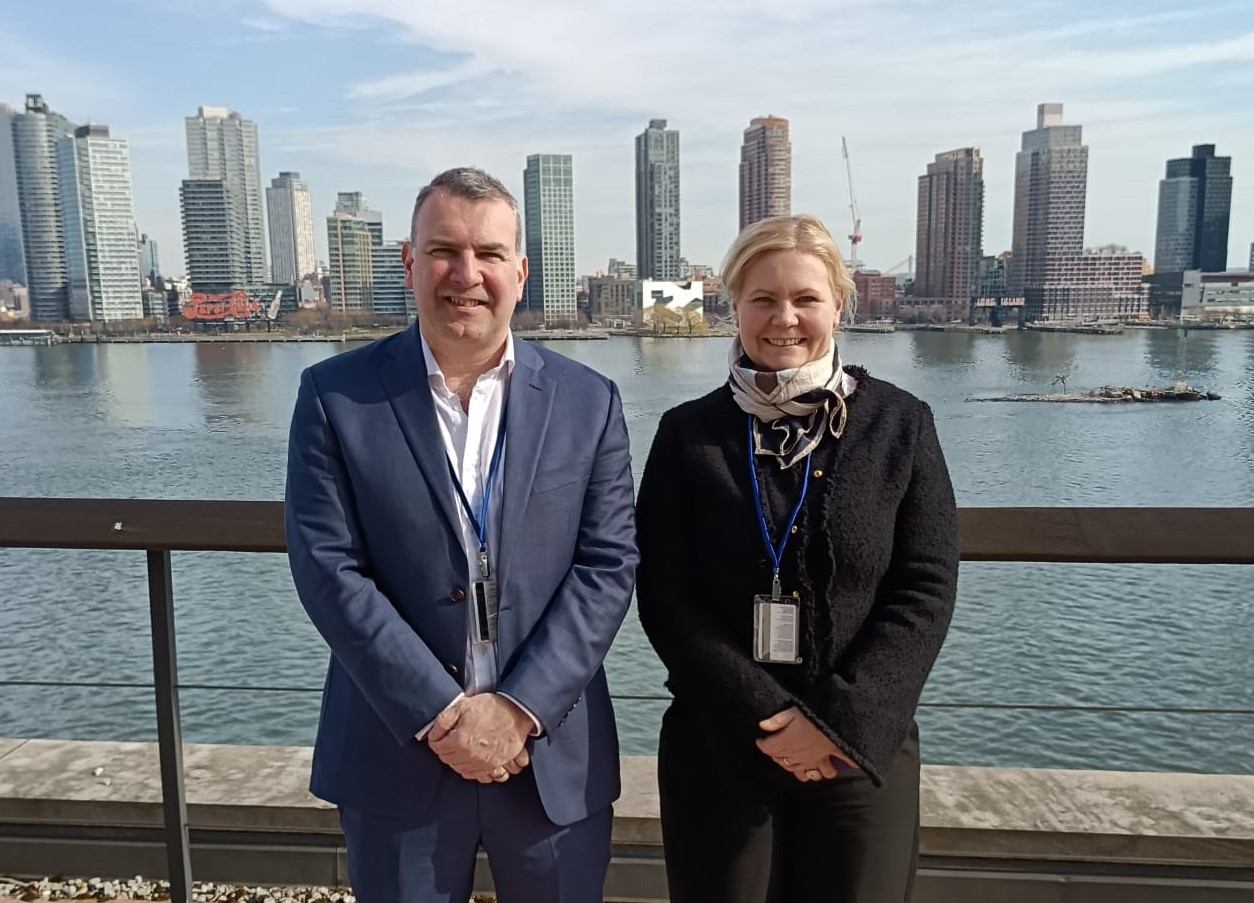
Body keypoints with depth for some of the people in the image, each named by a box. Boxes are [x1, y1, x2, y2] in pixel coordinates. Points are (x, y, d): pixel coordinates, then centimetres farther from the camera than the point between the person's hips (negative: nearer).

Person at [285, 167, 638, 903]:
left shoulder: (589, 402, -1)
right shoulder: (335, 396, -4)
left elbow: (609, 565, -5)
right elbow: (327, 567, -9)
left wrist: (519, 709, -14)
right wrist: (440, 713, -14)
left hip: (557, 757, 1)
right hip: (397, 754, 0)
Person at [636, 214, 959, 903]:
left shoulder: (900, 424, -1)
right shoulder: (689, 432, -1)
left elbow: (926, 589, -5)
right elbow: (666, 597, -5)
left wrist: (840, 721, -14)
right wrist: (764, 718, -13)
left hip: (863, 749, 0)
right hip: (717, 749, 0)